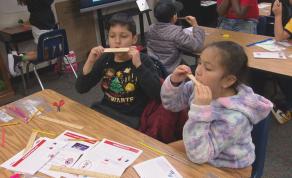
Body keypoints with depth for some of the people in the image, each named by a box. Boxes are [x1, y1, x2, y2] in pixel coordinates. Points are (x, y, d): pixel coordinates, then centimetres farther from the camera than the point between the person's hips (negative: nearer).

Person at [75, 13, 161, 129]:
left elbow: (157, 94, -23)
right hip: (105, 111, 5)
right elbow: (81, 89, 0)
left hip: (131, 118, -4)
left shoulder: (143, 60, -9)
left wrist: (138, 65, -30)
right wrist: (90, 62, -14)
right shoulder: (105, 59, 4)